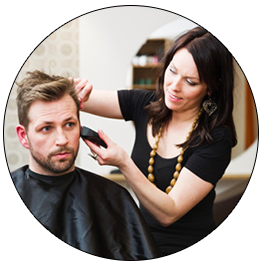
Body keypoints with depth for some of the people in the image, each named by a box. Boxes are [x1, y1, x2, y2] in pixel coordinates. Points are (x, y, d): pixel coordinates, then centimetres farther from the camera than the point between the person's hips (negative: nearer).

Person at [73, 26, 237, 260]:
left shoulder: (216, 139, -16)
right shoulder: (146, 104, -1)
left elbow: (168, 213, -20)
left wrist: (124, 164, -32)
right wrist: (76, 91, -25)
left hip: (190, 253, -4)